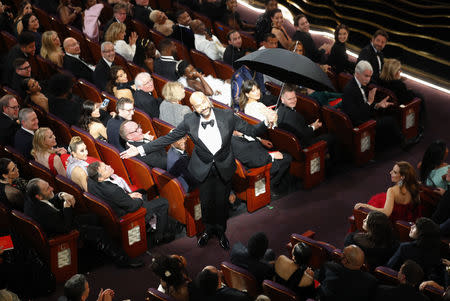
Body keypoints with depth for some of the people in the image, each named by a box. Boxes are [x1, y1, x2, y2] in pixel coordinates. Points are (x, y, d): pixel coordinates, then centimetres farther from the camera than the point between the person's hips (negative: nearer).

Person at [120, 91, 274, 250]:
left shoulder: (227, 116, -16)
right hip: (204, 169, 0)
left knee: (221, 202, 14)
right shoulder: (190, 121, -15)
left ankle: (221, 231, 42)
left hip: (224, 168, 0)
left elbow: (251, 130, -11)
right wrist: (141, 149, -13)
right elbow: (168, 138, -9)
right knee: (206, 202, 15)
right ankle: (208, 229, 44)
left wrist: (266, 123, -31)